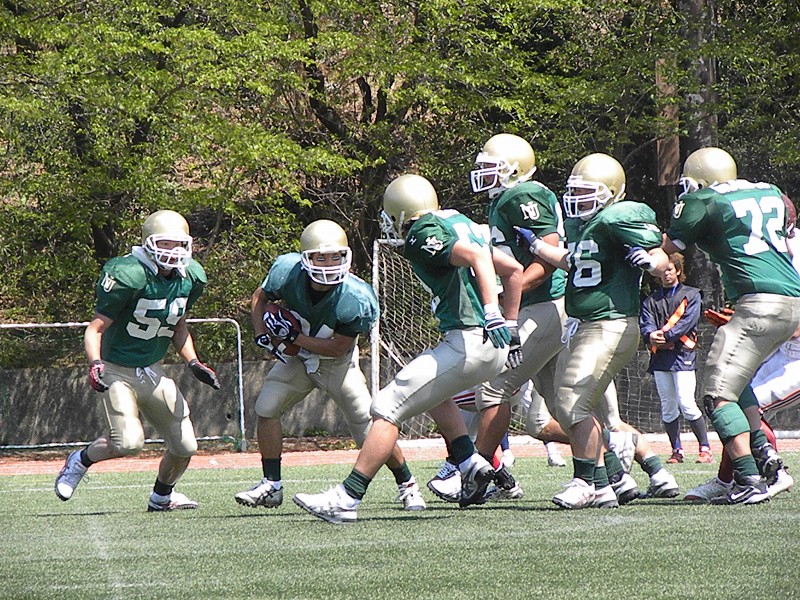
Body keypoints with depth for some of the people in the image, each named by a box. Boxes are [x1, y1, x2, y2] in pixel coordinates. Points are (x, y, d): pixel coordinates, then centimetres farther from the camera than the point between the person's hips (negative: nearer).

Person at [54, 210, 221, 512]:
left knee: (185, 446, 4)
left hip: (152, 371, 6)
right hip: (117, 370, -6)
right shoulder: (130, 277, -22)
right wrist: (95, 364, -35)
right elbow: (95, 329, -18)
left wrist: (193, 363, 4)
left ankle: (162, 496, 34)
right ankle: (81, 461, 8)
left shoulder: (190, 278, -1)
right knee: (129, 441, -24)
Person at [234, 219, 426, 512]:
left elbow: (338, 348, -24)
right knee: (266, 407, -11)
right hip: (297, 359, 4)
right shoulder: (287, 271, -24)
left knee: (370, 429, -7)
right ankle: (271, 485, 2)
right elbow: (260, 298, -2)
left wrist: (292, 337, -28)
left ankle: (407, 485, 14)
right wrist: (263, 335, -16)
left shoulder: (357, 299, -33)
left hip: (337, 363, -4)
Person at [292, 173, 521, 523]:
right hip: (496, 349, 9)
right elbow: (513, 271, 26)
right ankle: (471, 465, 19)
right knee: (431, 390, 35)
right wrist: (509, 326, 29)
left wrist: (491, 312, -32)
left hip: (468, 343, -9)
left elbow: (475, 256, -22)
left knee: (387, 409, -4)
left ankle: (346, 499, -7)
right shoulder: (460, 222, 22)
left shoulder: (422, 235, -5)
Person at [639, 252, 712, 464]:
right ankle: (676, 450, 10)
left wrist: (666, 335, -18)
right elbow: (645, 323, 4)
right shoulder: (651, 300, 18)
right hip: (660, 357, 4)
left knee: (687, 404, -14)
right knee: (668, 406, 4)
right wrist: (651, 335, -20)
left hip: (683, 354, -4)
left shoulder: (691, 295, 8)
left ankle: (705, 448, -10)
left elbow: (689, 321, -7)